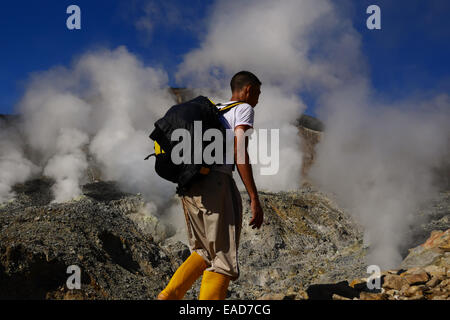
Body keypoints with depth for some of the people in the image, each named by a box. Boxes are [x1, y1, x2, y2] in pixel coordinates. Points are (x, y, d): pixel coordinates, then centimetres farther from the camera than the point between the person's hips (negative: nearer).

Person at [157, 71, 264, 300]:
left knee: (205, 252, 19)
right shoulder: (244, 109, 4)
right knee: (223, 260, -4)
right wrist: (254, 199, -13)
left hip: (189, 187, 8)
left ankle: (167, 297, 4)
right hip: (216, 182, -8)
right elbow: (239, 153, -11)